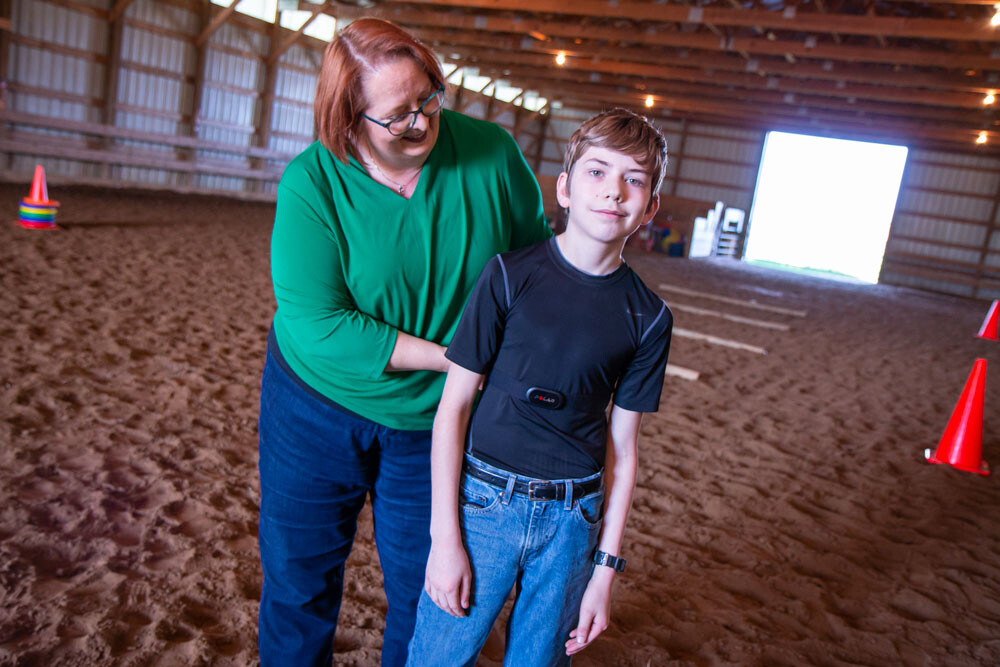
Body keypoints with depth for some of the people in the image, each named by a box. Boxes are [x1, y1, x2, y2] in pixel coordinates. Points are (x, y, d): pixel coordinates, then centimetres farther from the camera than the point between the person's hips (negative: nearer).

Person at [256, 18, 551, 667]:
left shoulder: (491, 153, -11)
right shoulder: (311, 183, -17)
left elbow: (538, 256, 3)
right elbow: (316, 324, -23)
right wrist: (455, 355, -23)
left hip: (435, 419, 1)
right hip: (319, 407, -1)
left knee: (422, 587, 15)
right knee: (299, 576, 17)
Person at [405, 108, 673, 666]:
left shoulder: (648, 317, -1)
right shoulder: (510, 276, -9)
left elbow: (622, 448, 4)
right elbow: (453, 408, -7)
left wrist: (606, 567, 5)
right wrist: (445, 537, -9)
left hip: (574, 519, 2)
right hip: (485, 501, -2)